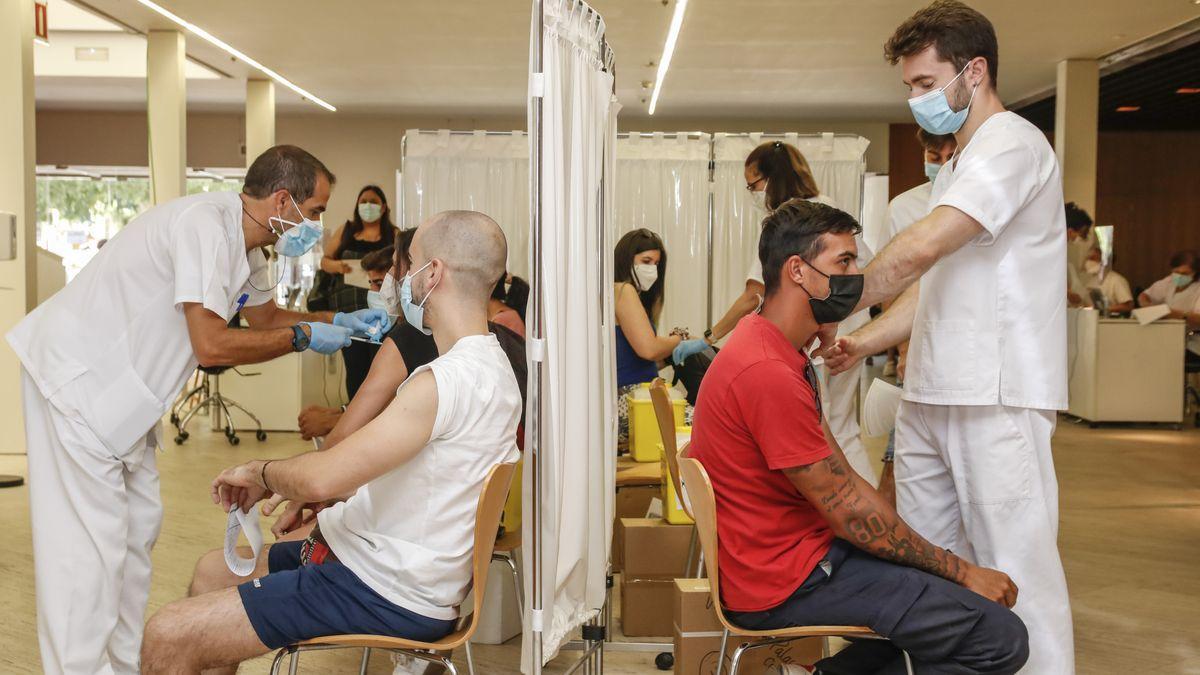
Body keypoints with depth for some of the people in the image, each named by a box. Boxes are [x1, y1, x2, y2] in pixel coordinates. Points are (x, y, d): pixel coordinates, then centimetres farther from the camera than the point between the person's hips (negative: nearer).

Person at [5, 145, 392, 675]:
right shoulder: (206, 224, -25)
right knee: (90, 544, -8)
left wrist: (339, 322, 7)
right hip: (77, 379, -10)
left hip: (121, 392, 10)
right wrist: (303, 337, -17)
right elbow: (211, 344, -29)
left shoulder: (242, 242, 6)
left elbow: (265, 317, 21)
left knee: (138, 528, 13)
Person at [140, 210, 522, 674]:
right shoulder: (490, 365, 9)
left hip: (387, 595, -10)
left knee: (168, 637, -11)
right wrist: (283, 487, 11)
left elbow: (323, 477, -28)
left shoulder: (448, 380, -25)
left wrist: (261, 472, -6)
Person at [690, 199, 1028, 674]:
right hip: (786, 581, -10)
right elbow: (848, 512, -18)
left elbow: (844, 481, 10)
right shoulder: (768, 373, -23)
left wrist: (948, 564, 6)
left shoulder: (778, 351, 11)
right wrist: (960, 571, -7)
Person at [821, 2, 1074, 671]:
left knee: (1015, 567, -4)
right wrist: (865, 340, 8)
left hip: (997, 397, -9)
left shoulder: (1011, 144, -10)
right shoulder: (959, 165, 22)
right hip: (932, 393, 10)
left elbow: (922, 249, -22)